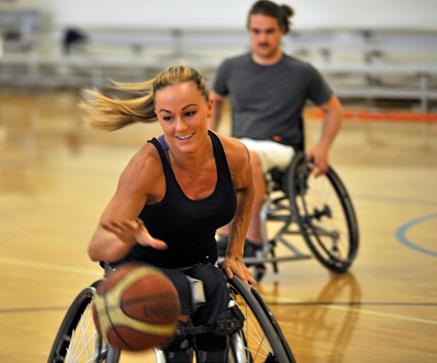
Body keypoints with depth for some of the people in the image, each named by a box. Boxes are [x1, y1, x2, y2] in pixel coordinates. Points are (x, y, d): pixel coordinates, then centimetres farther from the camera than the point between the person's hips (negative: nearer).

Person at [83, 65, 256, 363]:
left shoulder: (234, 155, -16)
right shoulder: (148, 165, -29)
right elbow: (96, 249, -30)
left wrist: (235, 253, 8)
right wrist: (131, 237, -51)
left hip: (199, 262, 3)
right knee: (174, 290, -35)